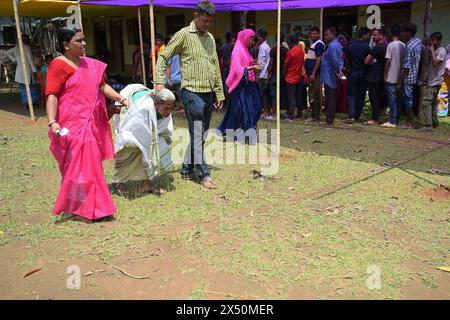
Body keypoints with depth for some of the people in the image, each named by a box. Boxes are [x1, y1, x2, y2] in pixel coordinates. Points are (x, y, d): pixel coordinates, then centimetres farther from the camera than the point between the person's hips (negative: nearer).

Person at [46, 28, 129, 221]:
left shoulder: (89, 64, 12)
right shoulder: (59, 65, -10)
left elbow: (102, 86, 19)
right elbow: (52, 96, -16)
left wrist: (121, 99, 11)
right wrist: (52, 122, -27)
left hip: (91, 123, 8)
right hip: (72, 125, -8)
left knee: (90, 161, 14)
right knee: (80, 164, -6)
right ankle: (90, 208, 1)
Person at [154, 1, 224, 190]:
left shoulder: (210, 38, 16)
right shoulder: (184, 35, -3)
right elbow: (164, 57, -2)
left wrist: (219, 94, 16)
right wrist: (159, 82, -13)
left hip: (208, 93, 7)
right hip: (192, 92, -7)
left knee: (201, 134, 10)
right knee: (197, 134, -6)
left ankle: (187, 169, 21)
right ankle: (203, 174, 0)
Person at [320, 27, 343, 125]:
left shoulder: (332, 46, -16)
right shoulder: (338, 45, 15)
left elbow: (334, 61, -24)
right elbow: (341, 59, 14)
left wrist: (338, 71, -14)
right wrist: (340, 69, 4)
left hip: (329, 76, -9)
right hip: (334, 77, 9)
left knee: (329, 98, -4)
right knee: (332, 98, 13)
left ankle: (329, 119, 1)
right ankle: (331, 118, 19)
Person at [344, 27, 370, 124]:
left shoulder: (350, 46, 1)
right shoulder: (366, 47, -7)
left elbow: (347, 60, 6)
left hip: (353, 72, 1)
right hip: (363, 73, -1)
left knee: (351, 95, 1)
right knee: (361, 96, 7)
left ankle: (351, 116, -13)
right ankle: (357, 117, 11)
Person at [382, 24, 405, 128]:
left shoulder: (391, 45, -11)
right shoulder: (403, 46, 7)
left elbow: (388, 61, -13)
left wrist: (385, 75, -5)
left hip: (391, 77, -6)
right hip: (400, 77, 6)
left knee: (392, 100, -5)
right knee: (398, 100, 9)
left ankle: (392, 121, -4)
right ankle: (397, 120, 14)